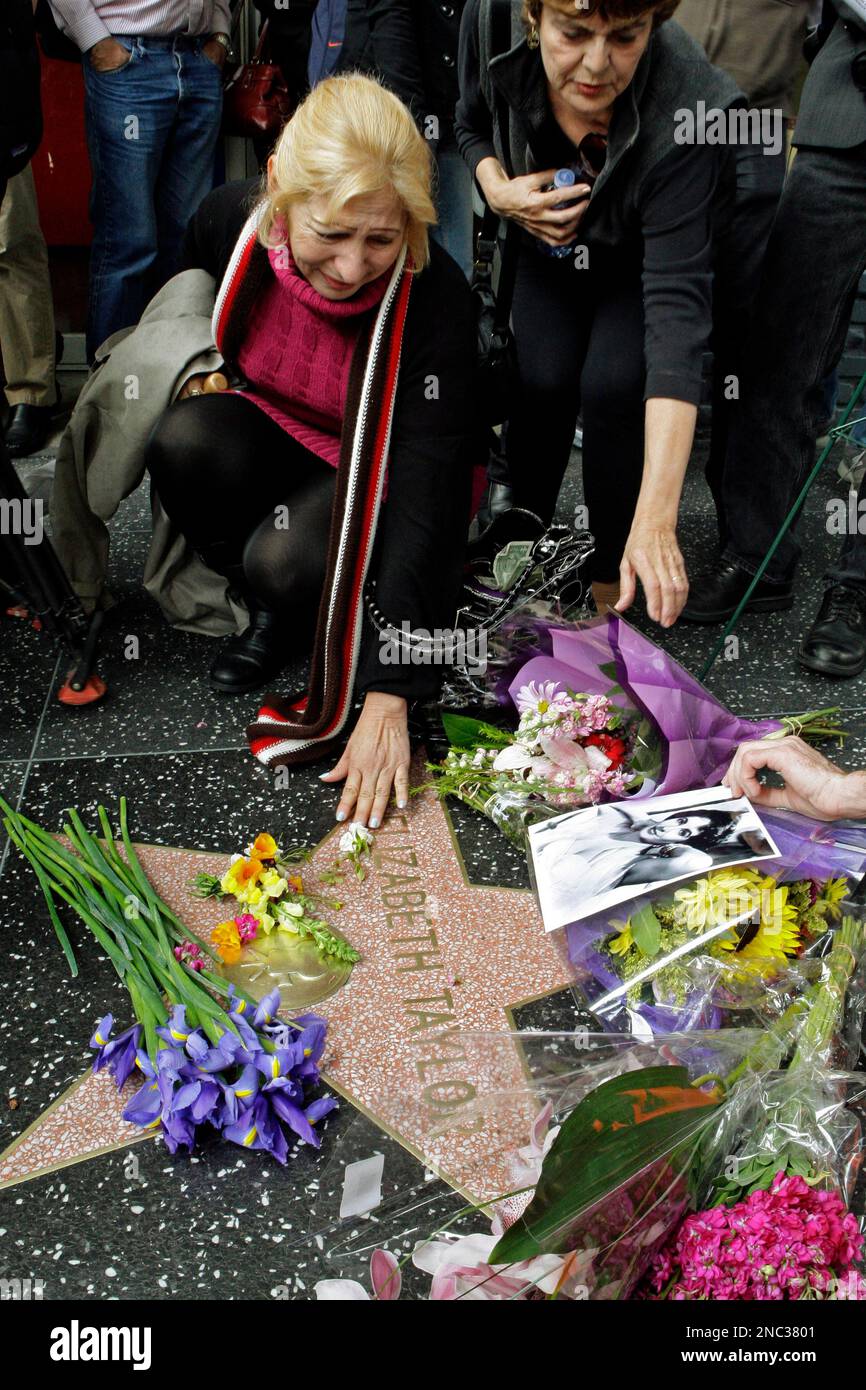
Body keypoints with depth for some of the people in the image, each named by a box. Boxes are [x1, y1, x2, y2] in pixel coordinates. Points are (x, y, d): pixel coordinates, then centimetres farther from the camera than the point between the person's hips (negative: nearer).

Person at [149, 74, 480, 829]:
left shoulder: (433, 298, -31)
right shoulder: (232, 219, -19)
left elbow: (427, 500, -34)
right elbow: (185, 303, 10)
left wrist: (387, 699, -37)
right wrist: (205, 375, -6)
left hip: (387, 472, -4)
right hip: (276, 431, 5)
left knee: (288, 560, -33)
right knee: (185, 442, -27)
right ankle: (271, 612, -2)